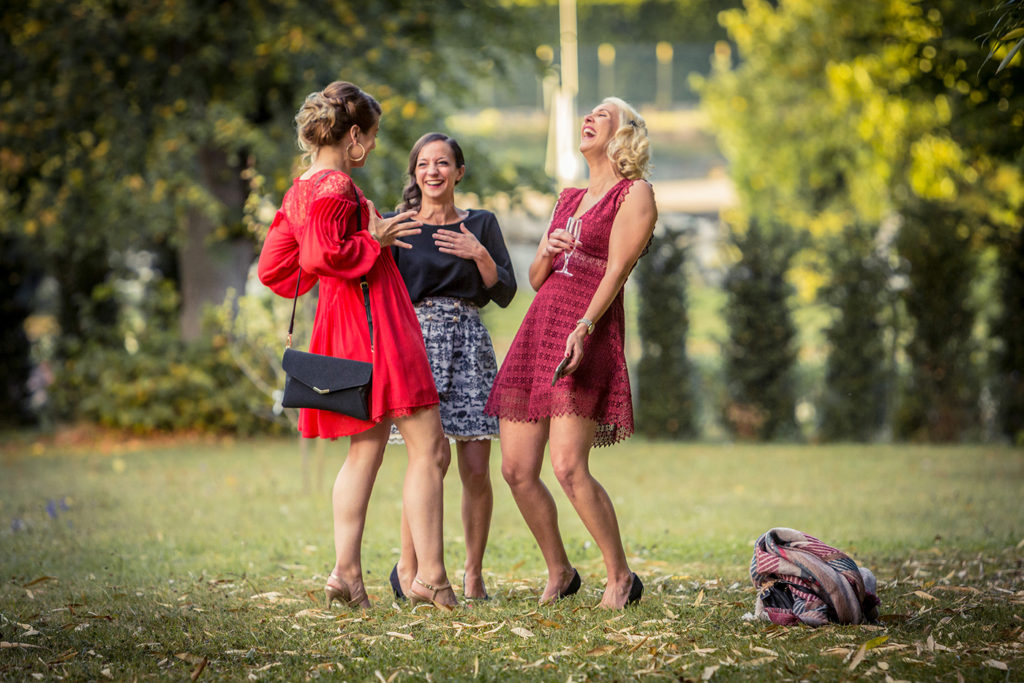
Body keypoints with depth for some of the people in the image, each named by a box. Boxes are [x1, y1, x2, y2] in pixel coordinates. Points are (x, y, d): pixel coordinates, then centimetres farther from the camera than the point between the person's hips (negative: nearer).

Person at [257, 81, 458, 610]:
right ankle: (430, 575, -8)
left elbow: (273, 268, 17)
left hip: (343, 326, 10)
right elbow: (323, 253, -27)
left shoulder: (299, 191, 14)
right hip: (374, 324, -10)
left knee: (366, 449, 13)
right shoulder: (335, 186, -13)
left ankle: (346, 571, 7)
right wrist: (374, 242, -13)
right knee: (428, 447, -6)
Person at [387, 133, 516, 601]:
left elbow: (505, 293, 6)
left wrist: (480, 255, -9)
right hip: (416, 339, -2)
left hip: (470, 343, 2)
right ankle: (407, 567, 3)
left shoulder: (480, 224, 12)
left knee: (476, 469, -3)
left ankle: (474, 573, 11)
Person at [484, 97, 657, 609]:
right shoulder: (568, 199, 24)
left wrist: (584, 327, -23)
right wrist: (548, 253, -1)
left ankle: (620, 577, -6)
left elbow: (616, 270, -9)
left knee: (568, 465, -19)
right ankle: (559, 572, 17)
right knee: (516, 468, 0)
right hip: (539, 327, 7)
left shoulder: (635, 194, 4)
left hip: (590, 331, -7)